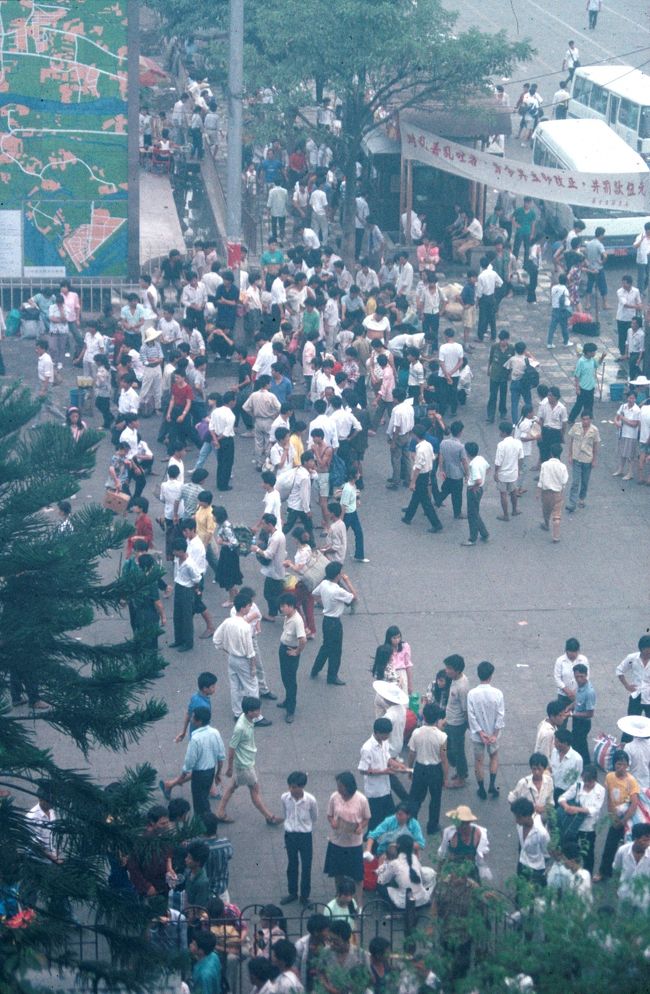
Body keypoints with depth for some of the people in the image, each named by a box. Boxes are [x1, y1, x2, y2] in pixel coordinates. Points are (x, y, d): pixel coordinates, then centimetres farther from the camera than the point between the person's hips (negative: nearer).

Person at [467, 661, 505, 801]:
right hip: (492, 733, 0)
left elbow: (471, 716, -16)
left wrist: (481, 733, -10)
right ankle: (492, 785, 19)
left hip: (477, 734, 0)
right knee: (494, 756, 25)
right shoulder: (497, 693, -18)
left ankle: (482, 790, 26)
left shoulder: (472, 694, -18)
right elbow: (501, 715, -15)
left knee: (478, 761, 16)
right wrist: (495, 734, -8)